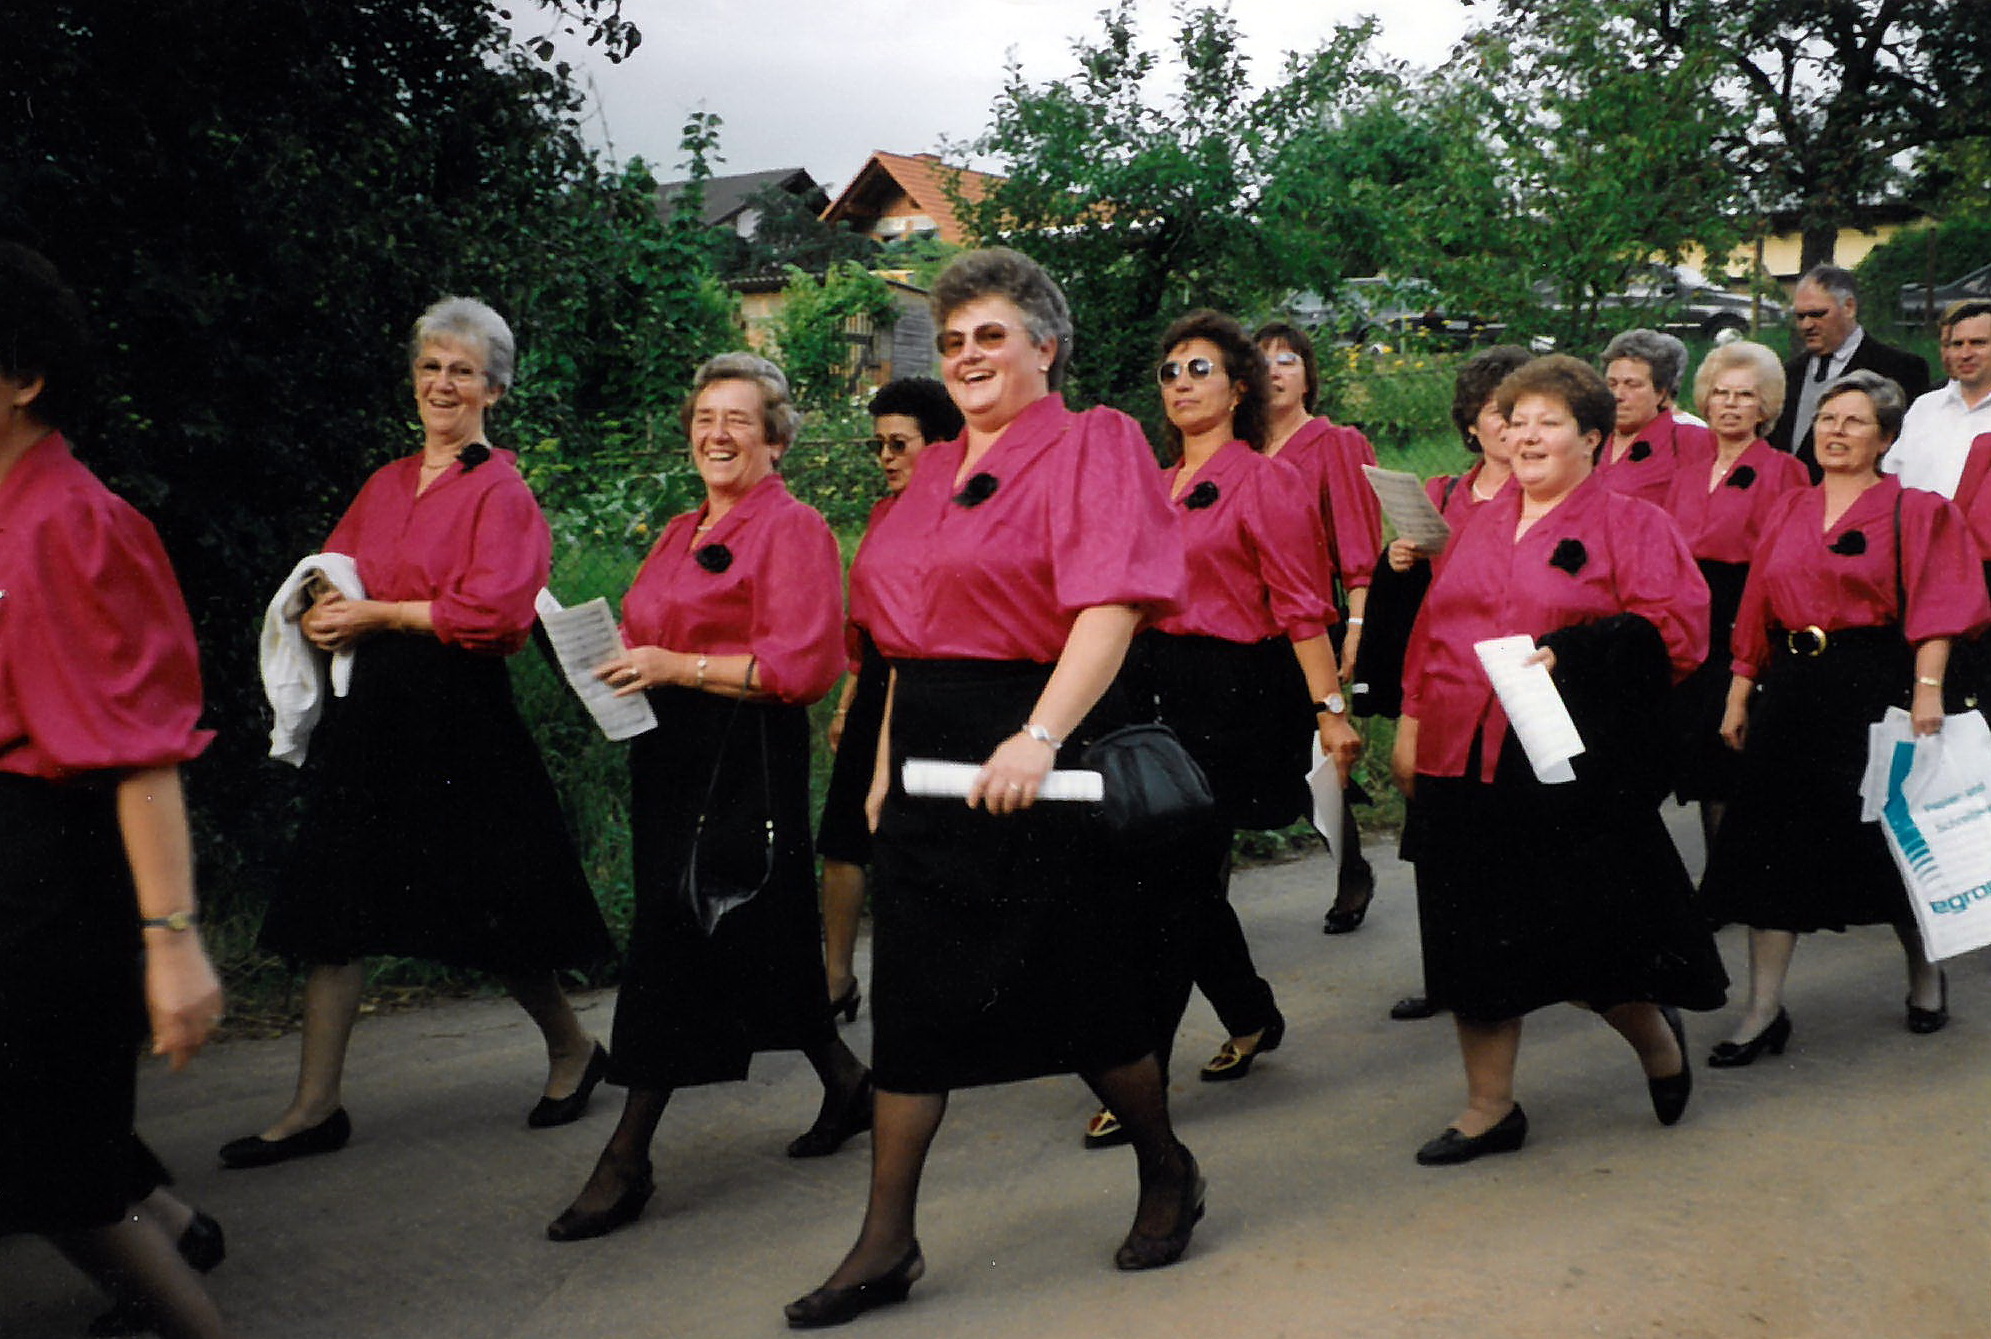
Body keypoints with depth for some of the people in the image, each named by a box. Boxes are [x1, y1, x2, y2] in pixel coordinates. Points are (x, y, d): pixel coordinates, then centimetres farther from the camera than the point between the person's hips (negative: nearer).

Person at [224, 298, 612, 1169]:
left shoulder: (502, 491, -6)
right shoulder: (385, 484, 14)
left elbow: (494, 611, -16)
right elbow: (327, 576, 18)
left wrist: (377, 615, -11)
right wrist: (328, 614, -5)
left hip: (459, 715, -6)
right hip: (372, 711, 7)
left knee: (486, 911, 2)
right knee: (335, 909, 5)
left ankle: (572, 1049, 26)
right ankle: (315, 1106, 13)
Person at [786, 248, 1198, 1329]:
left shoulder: (1091, 447, -6)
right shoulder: (937, 472, 16)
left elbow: (1110, 605, -20)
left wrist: (1041, 735, -31)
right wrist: (887, 758, 15)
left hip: (1043, 752, -7)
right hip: (931, 748, 7)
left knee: (1080, 984, 4)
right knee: (912, 991, 6)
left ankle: (1168, 1173, 30)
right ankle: (887, 1243, 14)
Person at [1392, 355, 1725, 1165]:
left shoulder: (1631, 525, 1)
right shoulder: (1481, 526, 17)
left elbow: (1675, 628, -10)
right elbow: (1432, 630, 19)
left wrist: (1570, 656, -20)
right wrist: (1411, 723, 13)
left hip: (1572, 761, -5)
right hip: (1464, 761, 6)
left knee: (1580, 936, -3)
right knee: (1473, 936, 7)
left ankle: (1654, 1033, 30)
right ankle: (1490, 1106, 19)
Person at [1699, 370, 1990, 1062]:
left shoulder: (1915, 511, 0)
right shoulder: (1788, 512, 14)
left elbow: (1935, 611, -9)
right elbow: (1757, 613, 14)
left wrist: (1927, 689, -22)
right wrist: (1739, 694, 10)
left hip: (1874, 689, -4)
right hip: (1791, 689, 4)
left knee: (1888, 836, 5)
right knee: (1774, 844, 1)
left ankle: (1925, 973, 32)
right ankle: (1764, 1011, 6)